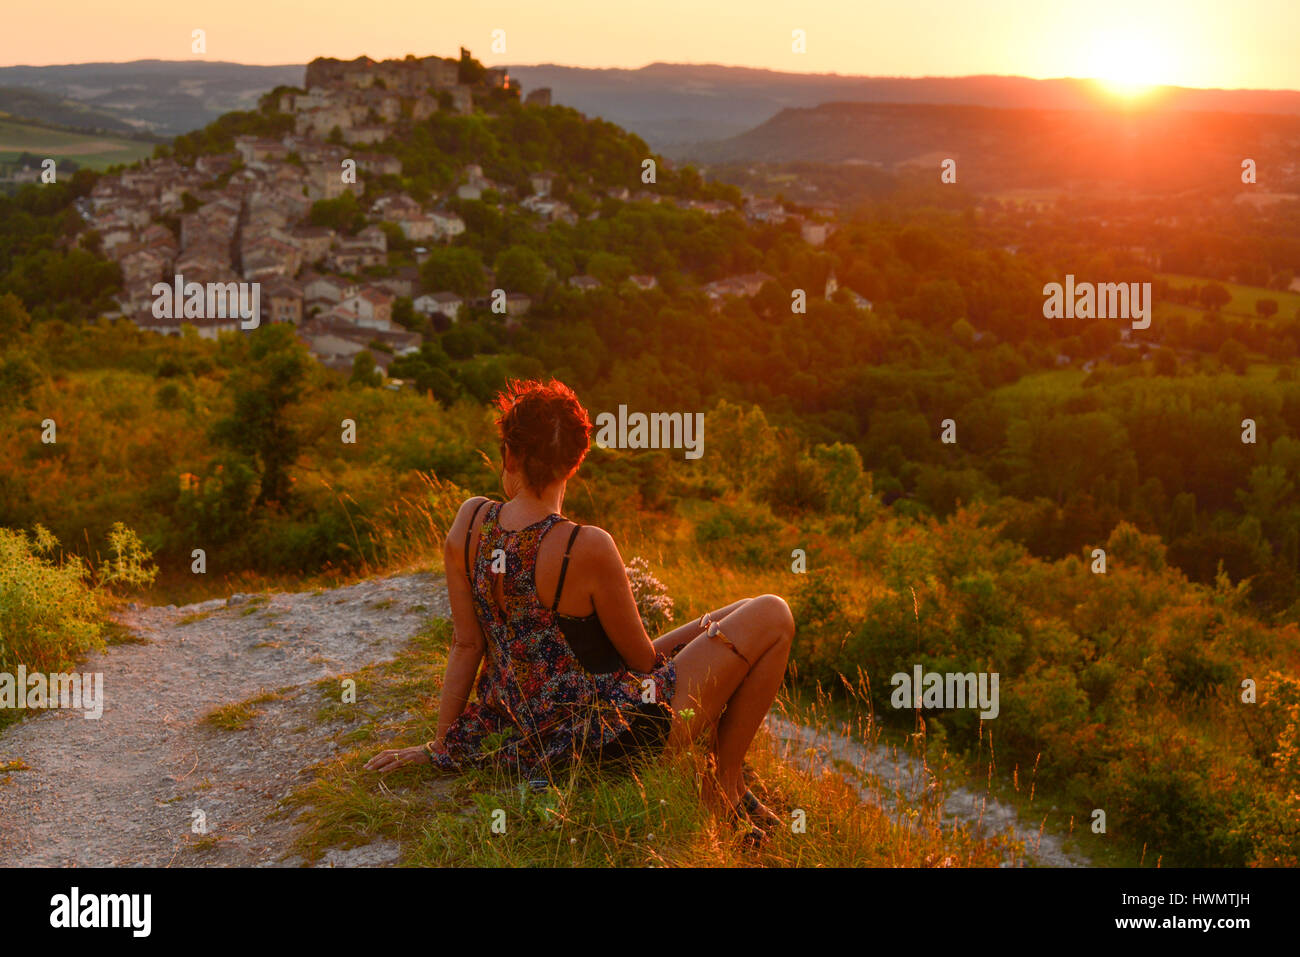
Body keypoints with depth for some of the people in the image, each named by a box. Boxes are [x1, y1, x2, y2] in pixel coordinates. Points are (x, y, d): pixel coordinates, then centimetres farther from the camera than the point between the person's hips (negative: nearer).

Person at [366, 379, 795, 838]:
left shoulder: (470, 521, -7)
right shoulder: (587, 547, -25)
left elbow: (466, 644, -1)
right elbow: (641, 658, -12)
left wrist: (440, 747, 10)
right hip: (610, 731, -7)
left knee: (735, 615, 23)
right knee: (771, 617, 3)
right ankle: (726, 784, 9)